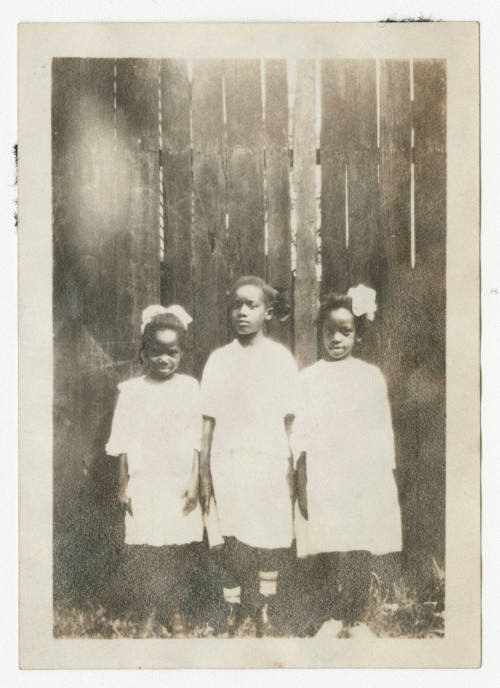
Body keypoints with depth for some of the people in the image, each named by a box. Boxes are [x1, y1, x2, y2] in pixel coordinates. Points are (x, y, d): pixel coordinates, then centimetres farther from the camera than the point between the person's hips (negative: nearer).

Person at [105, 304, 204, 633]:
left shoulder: (189, 387, 1)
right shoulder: (132, 390, 2)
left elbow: (196, 441, 1)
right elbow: (124, 443, 4)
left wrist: (194, 482, -3)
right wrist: (123, 485, 3)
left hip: (180, 483, 0)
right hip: (144, 484, 0)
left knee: (181, 548, 2)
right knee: (145, 547, -1)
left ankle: (177, 609, 18)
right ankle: (149, 607, 17)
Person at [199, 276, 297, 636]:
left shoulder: (280, 357, 2)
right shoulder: (219, 359, 6)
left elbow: (290, 420, 1)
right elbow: (208, 420, 6)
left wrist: (291, 471, -2)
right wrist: (204, 474, 4)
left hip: (269, 462, -1)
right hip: (226, 462, 1)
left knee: (268, 543, 5)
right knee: (229, 545, 4)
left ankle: (266, 612, 24)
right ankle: (233, 613, 22)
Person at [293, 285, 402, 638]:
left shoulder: (372, 376, 10)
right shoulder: (309, 377, 6)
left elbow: (384, 431, 12)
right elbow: (301, 434, 2)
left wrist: (388, 481, 8)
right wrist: (301, 484, -5)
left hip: (363, 480, 1)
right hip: (321, 480, 0)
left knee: (357, 556, 1)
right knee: (317, 556, -2)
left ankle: (349, 622, 17)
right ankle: (319, 617, 17)